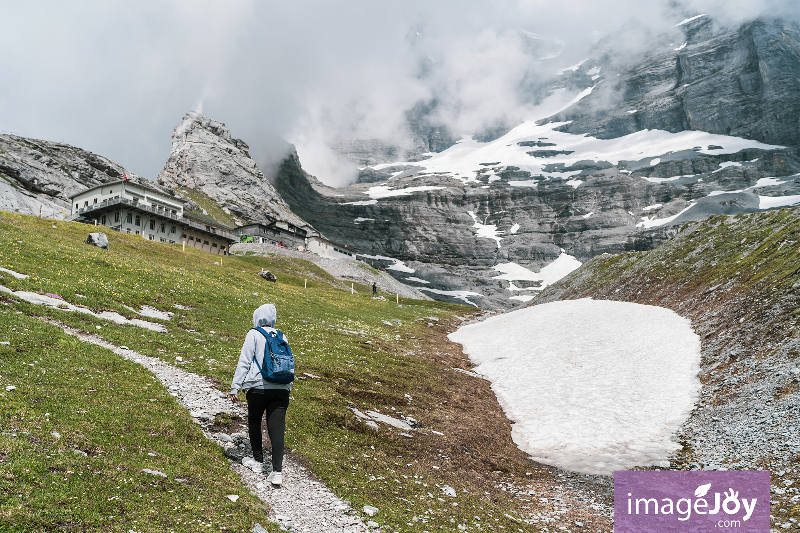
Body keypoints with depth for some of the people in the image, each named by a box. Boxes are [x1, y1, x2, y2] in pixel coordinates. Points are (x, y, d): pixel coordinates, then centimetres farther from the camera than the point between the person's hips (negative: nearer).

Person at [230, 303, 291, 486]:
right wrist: (288, 388, 29)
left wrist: (235, 388, -3)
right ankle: (277, 470, -12)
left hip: (258, 387, -3)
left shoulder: (254, 334, 2)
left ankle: (258, 457, 32)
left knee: (254, 421, 22)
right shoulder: (282, 337, 16)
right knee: (277, 428, -3)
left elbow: (244, 362, -4)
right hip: (281, 389, 3)